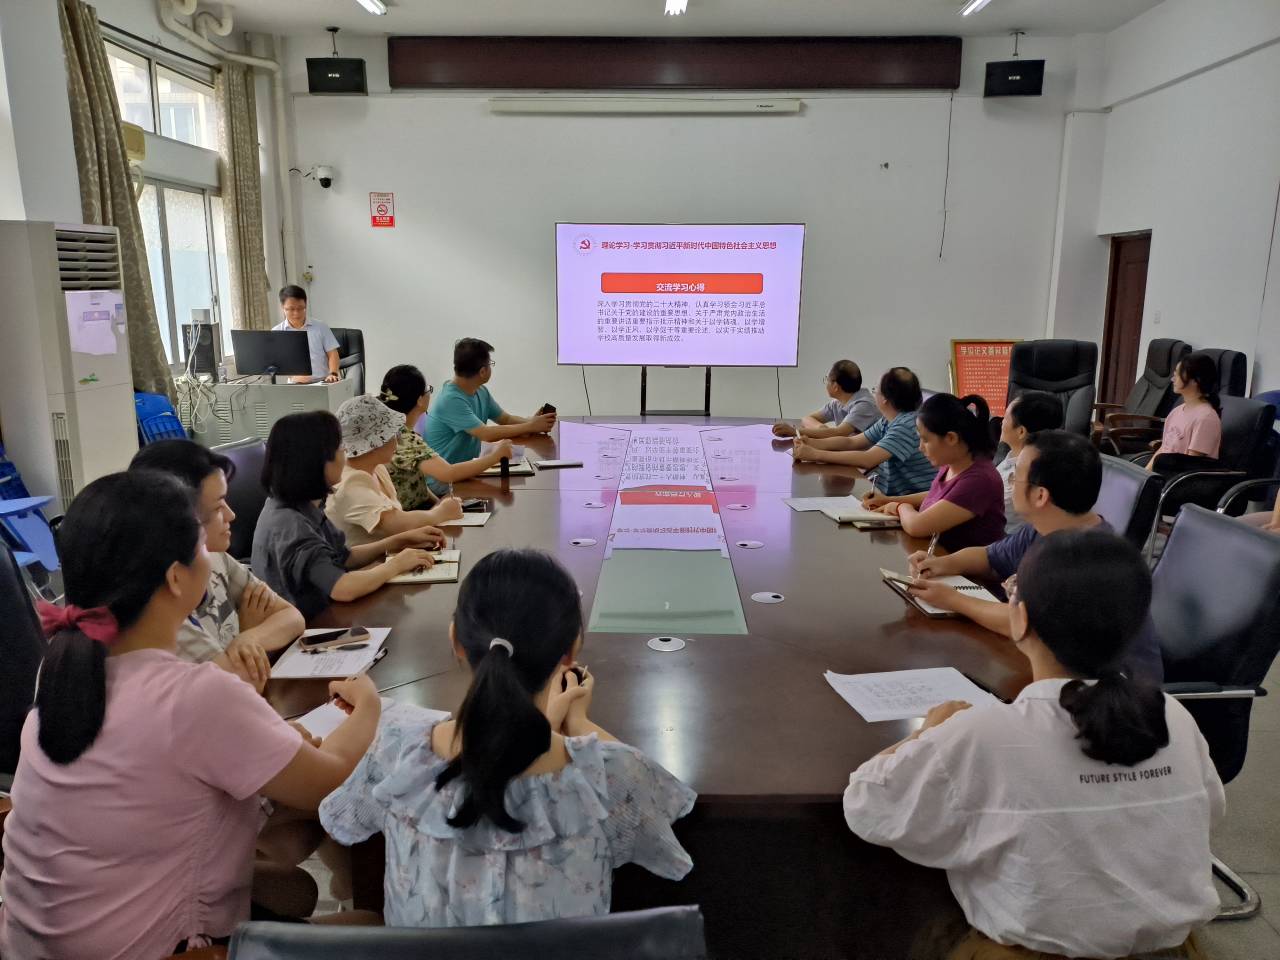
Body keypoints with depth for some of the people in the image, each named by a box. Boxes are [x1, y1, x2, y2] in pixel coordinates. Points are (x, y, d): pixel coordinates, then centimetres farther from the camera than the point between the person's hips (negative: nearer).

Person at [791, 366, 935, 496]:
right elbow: (851, 442, 12)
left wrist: (815, 454, -24)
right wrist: (812, 443, -5)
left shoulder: (907, 425, -20)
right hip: (892, 495, 7)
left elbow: (867, 460, -27)